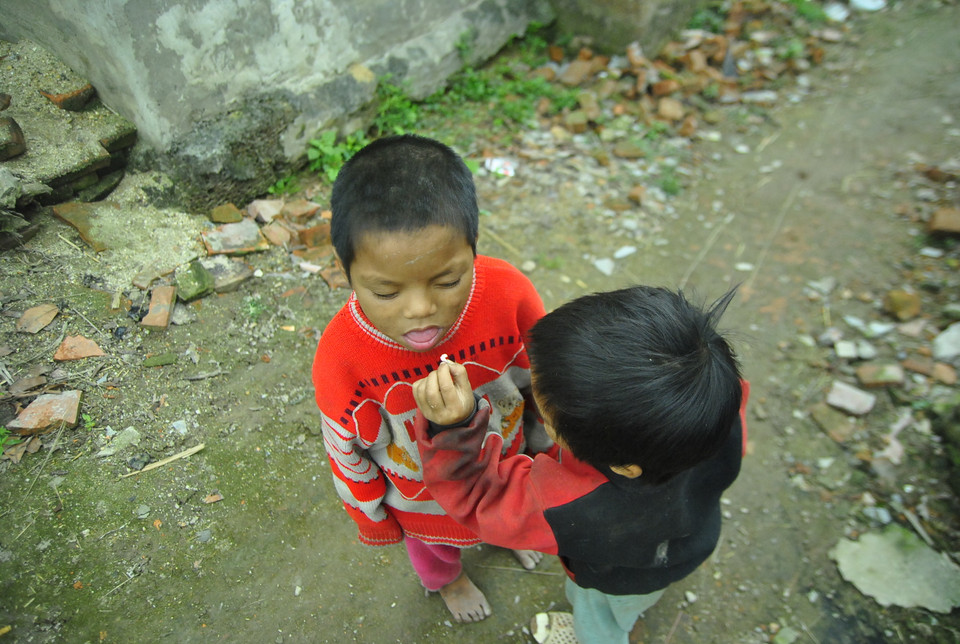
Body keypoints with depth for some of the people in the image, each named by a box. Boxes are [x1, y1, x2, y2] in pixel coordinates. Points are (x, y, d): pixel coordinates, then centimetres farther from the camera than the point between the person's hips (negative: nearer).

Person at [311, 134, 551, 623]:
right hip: (422, 495, -1)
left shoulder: (509, 295, -36)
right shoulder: (341, 356, -39)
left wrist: (544, 448, 3)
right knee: (435, 544, 34)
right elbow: (348, 450, -17)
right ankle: (446, 580, 74)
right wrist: (372, 518, 0)